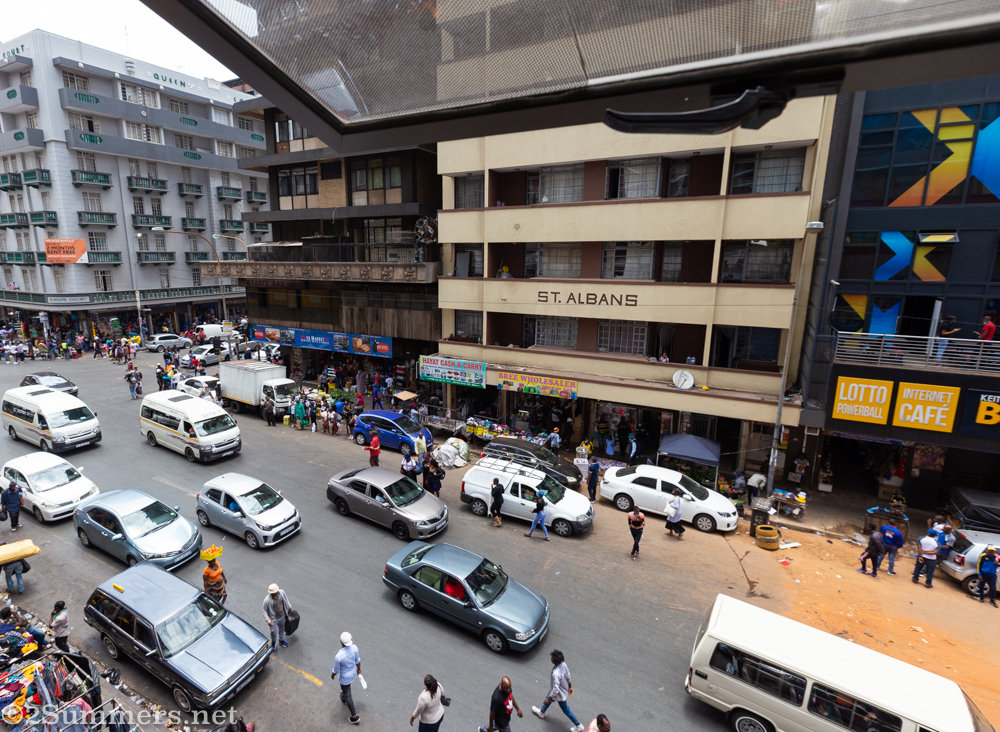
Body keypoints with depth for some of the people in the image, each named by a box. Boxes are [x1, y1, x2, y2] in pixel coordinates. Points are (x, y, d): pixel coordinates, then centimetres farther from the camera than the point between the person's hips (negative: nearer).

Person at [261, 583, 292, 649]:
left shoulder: (282, 592, -22)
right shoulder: (267, 600, -35)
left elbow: (285, 599, 0)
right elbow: (263, 610, -19)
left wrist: (289, 607, 13)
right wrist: (268, 620, -19)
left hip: (282, 616, 4)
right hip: (273, 619, -4)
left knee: (281, 629, 27)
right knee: (274, 632, 15)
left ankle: (281, 640, 55)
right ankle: (273, 643, 48)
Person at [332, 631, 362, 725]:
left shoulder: (338, 656, -39)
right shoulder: (354, 648, -26)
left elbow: (336, 670, -20)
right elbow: (357, 661, -7)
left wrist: (332, 675, 4)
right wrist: (359, 669, 13)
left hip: (344, 677, -5)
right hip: (353, 673, 5)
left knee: (347, 695, 19)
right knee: (346, 688, 36)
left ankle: (355, 716, 33)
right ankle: (343, 699, 67)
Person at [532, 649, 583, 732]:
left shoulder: (556, 673, -44)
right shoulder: (563, 664, -20)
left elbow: (556, 689, -34)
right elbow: (568, 676, -3)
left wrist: (549, 699, -20)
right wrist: (570, 686, 14)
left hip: (560, 694, -8)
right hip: (563, 688, 8)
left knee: (566, 710, 18)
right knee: (548, 698, 29)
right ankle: (541, 712, 56)